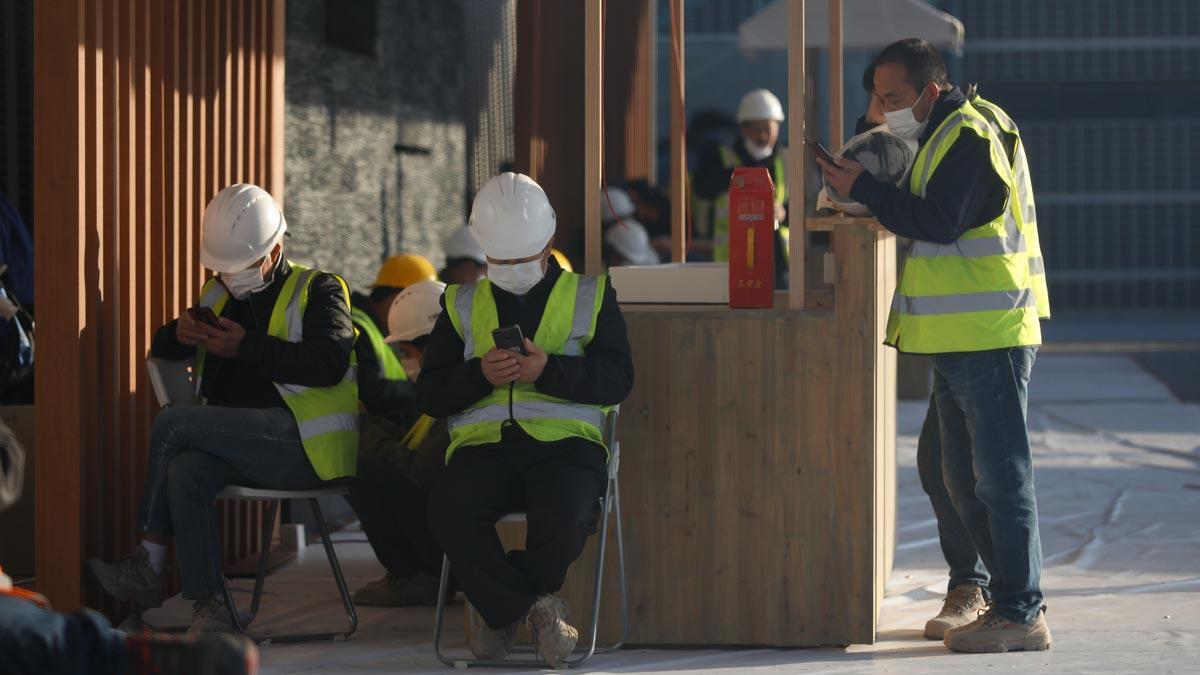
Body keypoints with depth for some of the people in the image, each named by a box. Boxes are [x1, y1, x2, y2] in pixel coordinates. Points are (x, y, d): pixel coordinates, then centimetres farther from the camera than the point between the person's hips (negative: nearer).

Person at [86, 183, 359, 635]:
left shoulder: (318, 291, 5)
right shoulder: (218, 296, 24)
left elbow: (329, 362, -13)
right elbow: (162, 351, 27)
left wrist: (247, 347, -16)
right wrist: (179, 334, 2)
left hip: (302, 445, -6)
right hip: (243, 450, 6)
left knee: (171, 423, -20)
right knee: (186, 471, -29)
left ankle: (149, 566, -11)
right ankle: (209, 606, -31)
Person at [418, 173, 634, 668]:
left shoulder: (589, 297, 15)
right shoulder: (462, 305, 20)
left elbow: (617, 380, 2)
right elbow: (431, 394, 13)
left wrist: (548, 371, -13)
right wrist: (479, 374, -8)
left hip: (564, 441, -1)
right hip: (483, 444, 2)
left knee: (563, 522, -35)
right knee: (449, 511, -33)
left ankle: (503, 608, -3)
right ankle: (537, 607, -14)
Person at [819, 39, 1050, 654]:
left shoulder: (967, 136, -12)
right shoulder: (940, 137, 20)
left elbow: (939, 222, -21)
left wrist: (862, 189, -15)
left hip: (989, 336, -11)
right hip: (960, 340, 11)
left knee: (1000, 477, -9)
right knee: (965, 480, 13)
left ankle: (1020, 614, -7)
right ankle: (1006, 596, 20)